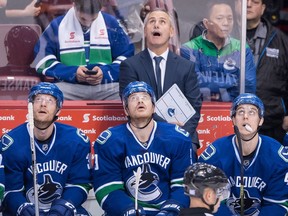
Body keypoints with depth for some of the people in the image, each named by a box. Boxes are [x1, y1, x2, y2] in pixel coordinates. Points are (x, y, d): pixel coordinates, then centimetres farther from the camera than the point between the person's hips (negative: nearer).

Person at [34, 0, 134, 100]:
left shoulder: (110, 23, 9)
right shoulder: (58, 25, 6)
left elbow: (126, 57, 10)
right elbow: (43, 61, 4)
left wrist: (106, 73, -10)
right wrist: (71, 73, -12)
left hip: (107, 86, 0)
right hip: (70, 86, 0)